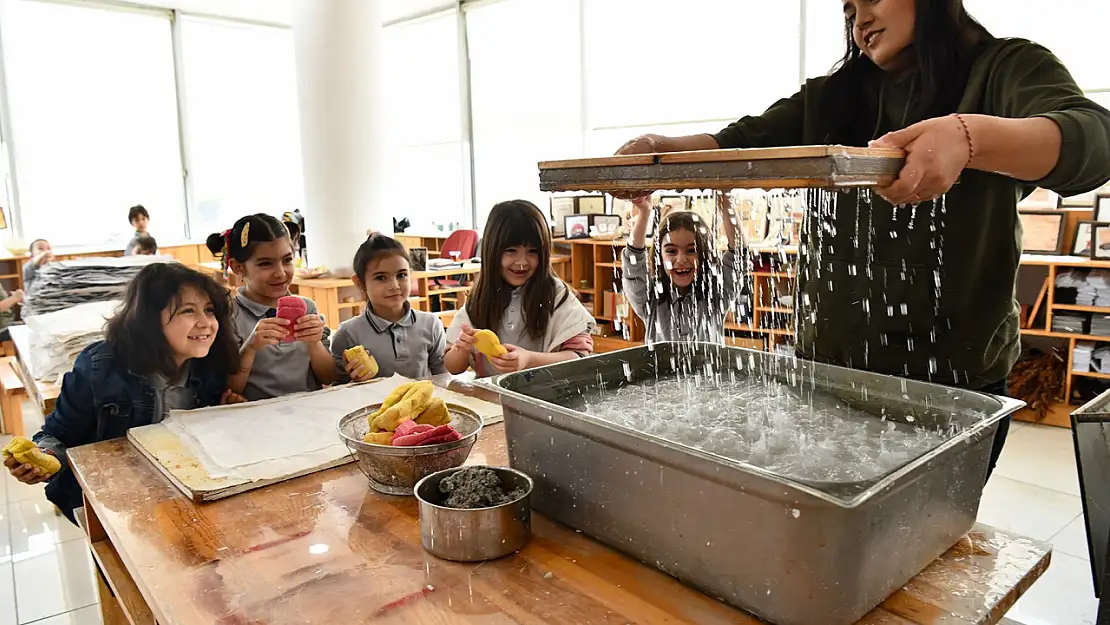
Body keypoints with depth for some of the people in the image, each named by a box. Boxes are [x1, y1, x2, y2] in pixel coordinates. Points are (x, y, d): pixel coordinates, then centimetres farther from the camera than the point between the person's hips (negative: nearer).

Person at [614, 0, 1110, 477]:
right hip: (826, 367, 4)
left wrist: (969, 136, -40)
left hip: (953, 377, -3)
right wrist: (663, 151, -21)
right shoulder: (829, 98, 11)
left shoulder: (1005, 69, -1)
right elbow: (741, 143, -1)